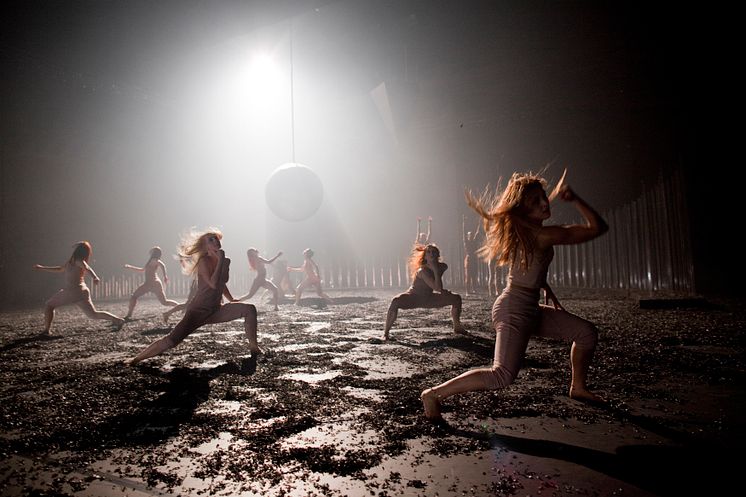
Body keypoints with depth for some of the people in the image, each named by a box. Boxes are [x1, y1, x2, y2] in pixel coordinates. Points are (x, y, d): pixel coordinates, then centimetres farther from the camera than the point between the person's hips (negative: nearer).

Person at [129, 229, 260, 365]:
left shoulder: (225, 261, 6)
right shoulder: (204, 261, -14)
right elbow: (213, 284, -31)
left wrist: (232, 300, 20)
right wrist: (220, 260, -26)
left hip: (215, 310, 6)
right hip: (198, 311, -6)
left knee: (249, 309, -5)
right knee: (171, 341, -14)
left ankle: (254, 348, 5)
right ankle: (136, 359, 2)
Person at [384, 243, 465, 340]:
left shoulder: (443, 266, -9)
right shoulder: (422, 271, -30)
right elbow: (438, 288, -37)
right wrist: (436, 270, -35)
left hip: (428, 298, 7)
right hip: (413, 298, -6)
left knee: (456, 298, 3)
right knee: (395, 302, -37)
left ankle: (457, 327, 20)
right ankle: (385, 333, -29)